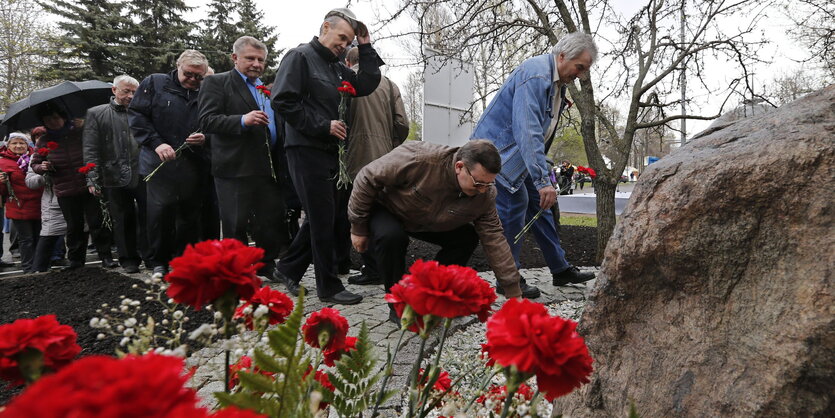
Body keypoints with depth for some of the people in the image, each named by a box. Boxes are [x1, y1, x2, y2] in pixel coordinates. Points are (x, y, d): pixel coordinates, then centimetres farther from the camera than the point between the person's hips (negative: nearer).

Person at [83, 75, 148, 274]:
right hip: (115, 179, 0)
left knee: (146, 218, 2)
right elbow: (90, 150, 3)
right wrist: (92, 179, -5)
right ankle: (129, 259, 18)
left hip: (142, 176, 0)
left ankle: (149, 255, 14)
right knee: (123, 220, 7)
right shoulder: (96, 114, 8)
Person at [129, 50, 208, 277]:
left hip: (192, 166, 3)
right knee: (160, 212, -5)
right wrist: (157, 143, -12)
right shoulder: (154, 84, 5)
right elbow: (136, 115, -1)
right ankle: (159, 262, 10)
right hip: (160, 164, -2)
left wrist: (204, 138, -6)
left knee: (190, 215, 5)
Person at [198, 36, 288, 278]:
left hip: (267, 168, 6)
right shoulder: (217, 83, 1)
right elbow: (207, 121, -12)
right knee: (235, 228, 0)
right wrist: (242, 120, -26)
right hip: (235, 169, -6)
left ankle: (267, 268, 23)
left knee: (273, 222, 9)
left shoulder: (267, 89, 21)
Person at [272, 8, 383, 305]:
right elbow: (282, 101, -16)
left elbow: (367, 85, 10)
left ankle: (288, 268, 29)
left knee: (320, 217, 14)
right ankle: (329, 287, 7)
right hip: (306, 150, -8)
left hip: (328, 151, 9)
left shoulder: (337, 68, 17)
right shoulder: (300, 57, -7)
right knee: (323, 219, -4)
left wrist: (365, 47, 5)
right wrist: (323, 126, -16)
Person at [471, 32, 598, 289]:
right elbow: (528, 132, -34)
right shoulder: (535, 75, -24)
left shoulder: (558, 82, 9)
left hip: (519, 154, 10)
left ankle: (560, 270, 18)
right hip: (497, 149, -10)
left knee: (540, 204, 10)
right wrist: (543, 180, -37)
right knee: (514, 205, -14)